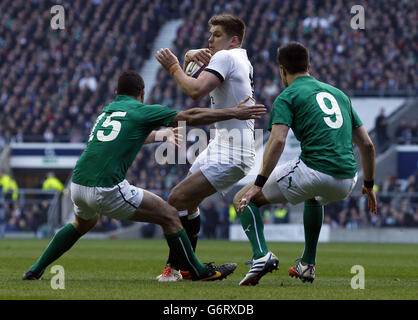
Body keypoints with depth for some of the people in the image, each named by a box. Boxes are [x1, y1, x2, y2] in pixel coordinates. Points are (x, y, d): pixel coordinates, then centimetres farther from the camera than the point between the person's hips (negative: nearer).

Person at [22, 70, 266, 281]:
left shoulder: (107, 111, 22)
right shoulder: (141, 111, 2)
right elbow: (192, 117, 0)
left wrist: (161, 134, 56)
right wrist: (235, 113, 5)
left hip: (78, 186, 7)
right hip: (107, 189, -7)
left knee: (84, 223, 38)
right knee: (169, 215, 4)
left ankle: (37, 269, 39)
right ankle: (199, 272, 7)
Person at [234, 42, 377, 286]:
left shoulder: (287, 97, 5)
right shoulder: (339, 94, 23)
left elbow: (277, 141, -12)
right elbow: (367, 144, 22)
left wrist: (259, 183, -12)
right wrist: (369, 185, 32)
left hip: (313, 171, -6)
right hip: (347, 180, 6)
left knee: (243, 199, 9)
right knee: (315, 198, 43)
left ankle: (261, 255, -14)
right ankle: (308, 265, 38)